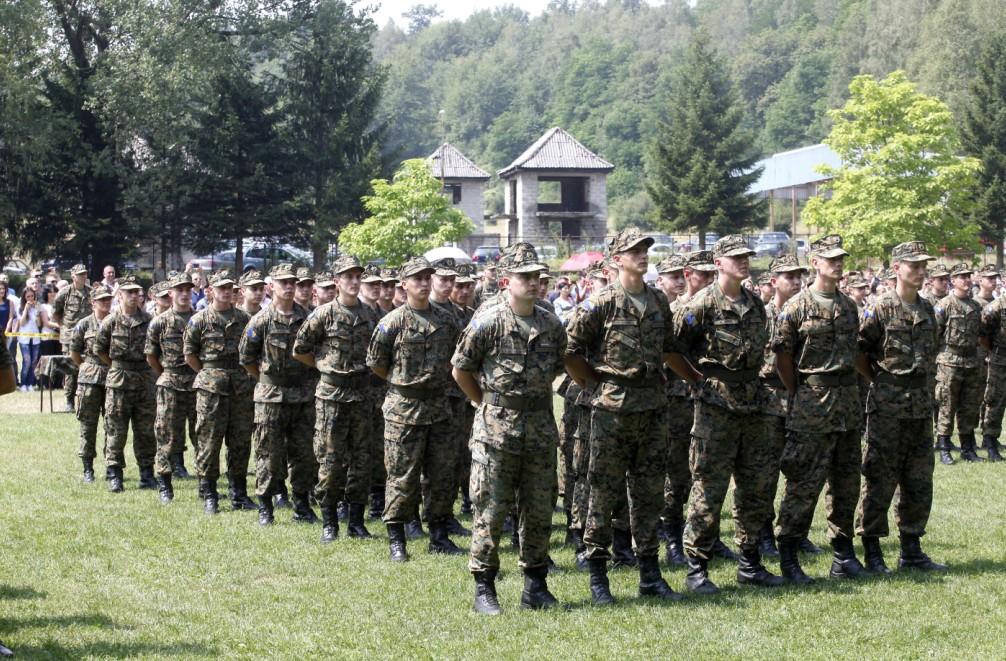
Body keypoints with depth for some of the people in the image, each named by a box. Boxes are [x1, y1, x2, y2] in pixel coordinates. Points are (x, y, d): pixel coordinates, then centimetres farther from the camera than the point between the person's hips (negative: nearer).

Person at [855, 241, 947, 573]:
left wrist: (916, 380, 13)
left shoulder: (927, 310, 11)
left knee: (919, 481, 10)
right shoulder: (880, 308, -9)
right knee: (879, 480, -3)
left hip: (921, 401, 7)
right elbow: (858, 352, -7)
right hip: (887, 405, -6)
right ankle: (872, 551, 4)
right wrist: (880, 381, -1)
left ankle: (911, 550, 18)